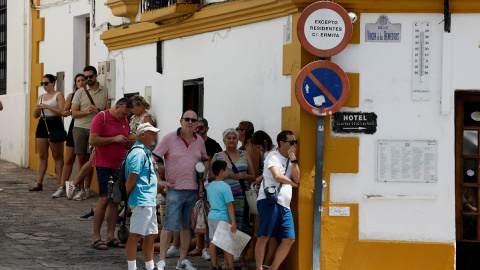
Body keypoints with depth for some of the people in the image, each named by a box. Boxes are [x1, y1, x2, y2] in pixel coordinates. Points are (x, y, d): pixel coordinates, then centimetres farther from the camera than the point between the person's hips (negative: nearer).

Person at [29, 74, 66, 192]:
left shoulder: (58, 95, -1)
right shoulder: (41, 97, 17)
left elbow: (62, 111, -14)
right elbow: (35, 116, 18)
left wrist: (47, 106, -18)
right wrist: (37, 109, -5)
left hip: (55, 125, -6)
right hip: (42, 125, 6)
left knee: (57, 156, -4)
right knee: (42, 156, 5)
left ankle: (61, 184, -3)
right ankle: (39, 183, 6)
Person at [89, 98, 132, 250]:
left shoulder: (124, 121, 15)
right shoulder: (101, 118, -7)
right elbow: (93, 140, -16)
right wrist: (114, 139, -18)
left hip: (120, 165, 7)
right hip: (105, 165, -7)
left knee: (115, 200, 4)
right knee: (104, 199, -11)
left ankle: (110, 236, 8)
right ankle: (96, 237, -6)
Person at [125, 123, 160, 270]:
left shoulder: (146, 153, 19)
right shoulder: (138, 153, -14)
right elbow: (132, 178, -18)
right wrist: (126, 197, -12)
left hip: (149, 201, 10)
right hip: (141, 201, -10)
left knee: (151, 234, 14)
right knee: (135, 234, -7)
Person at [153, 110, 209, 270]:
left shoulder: (199, 141, 10)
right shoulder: (170, 138, -4)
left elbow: (206, 159, 26)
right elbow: (153, 159, -4)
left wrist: (205, 174, 7)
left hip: (193, 190, 5)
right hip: (175, 189, -5)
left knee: (188, 226, 9)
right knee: (169, 225, -9)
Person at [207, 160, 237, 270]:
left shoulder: (209, 186, 8)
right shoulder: (225, 187, -15)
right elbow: (229, 205, -17)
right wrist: (233, 222, -16)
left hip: (211, 216, 7)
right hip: (222, 218, -7)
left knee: (212, 241, 9)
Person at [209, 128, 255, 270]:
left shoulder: (244, 155, 14)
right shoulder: (217, 157, 9)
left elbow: (253, 177, 14)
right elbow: (210, 177, 4)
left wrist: (244, 176, -6)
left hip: (242, 196, 1)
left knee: (242, 228, -4)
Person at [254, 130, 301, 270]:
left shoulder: (290, 160, 25)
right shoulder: (273, 156, 2)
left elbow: (297, 179, 12)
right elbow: (277, 175, -13)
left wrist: (293, 159, 5)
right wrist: (292, 183, 5)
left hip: (284, 206, 8)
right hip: (269, 201, -7)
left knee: (289, 240, -1)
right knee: (264, 237, -10)